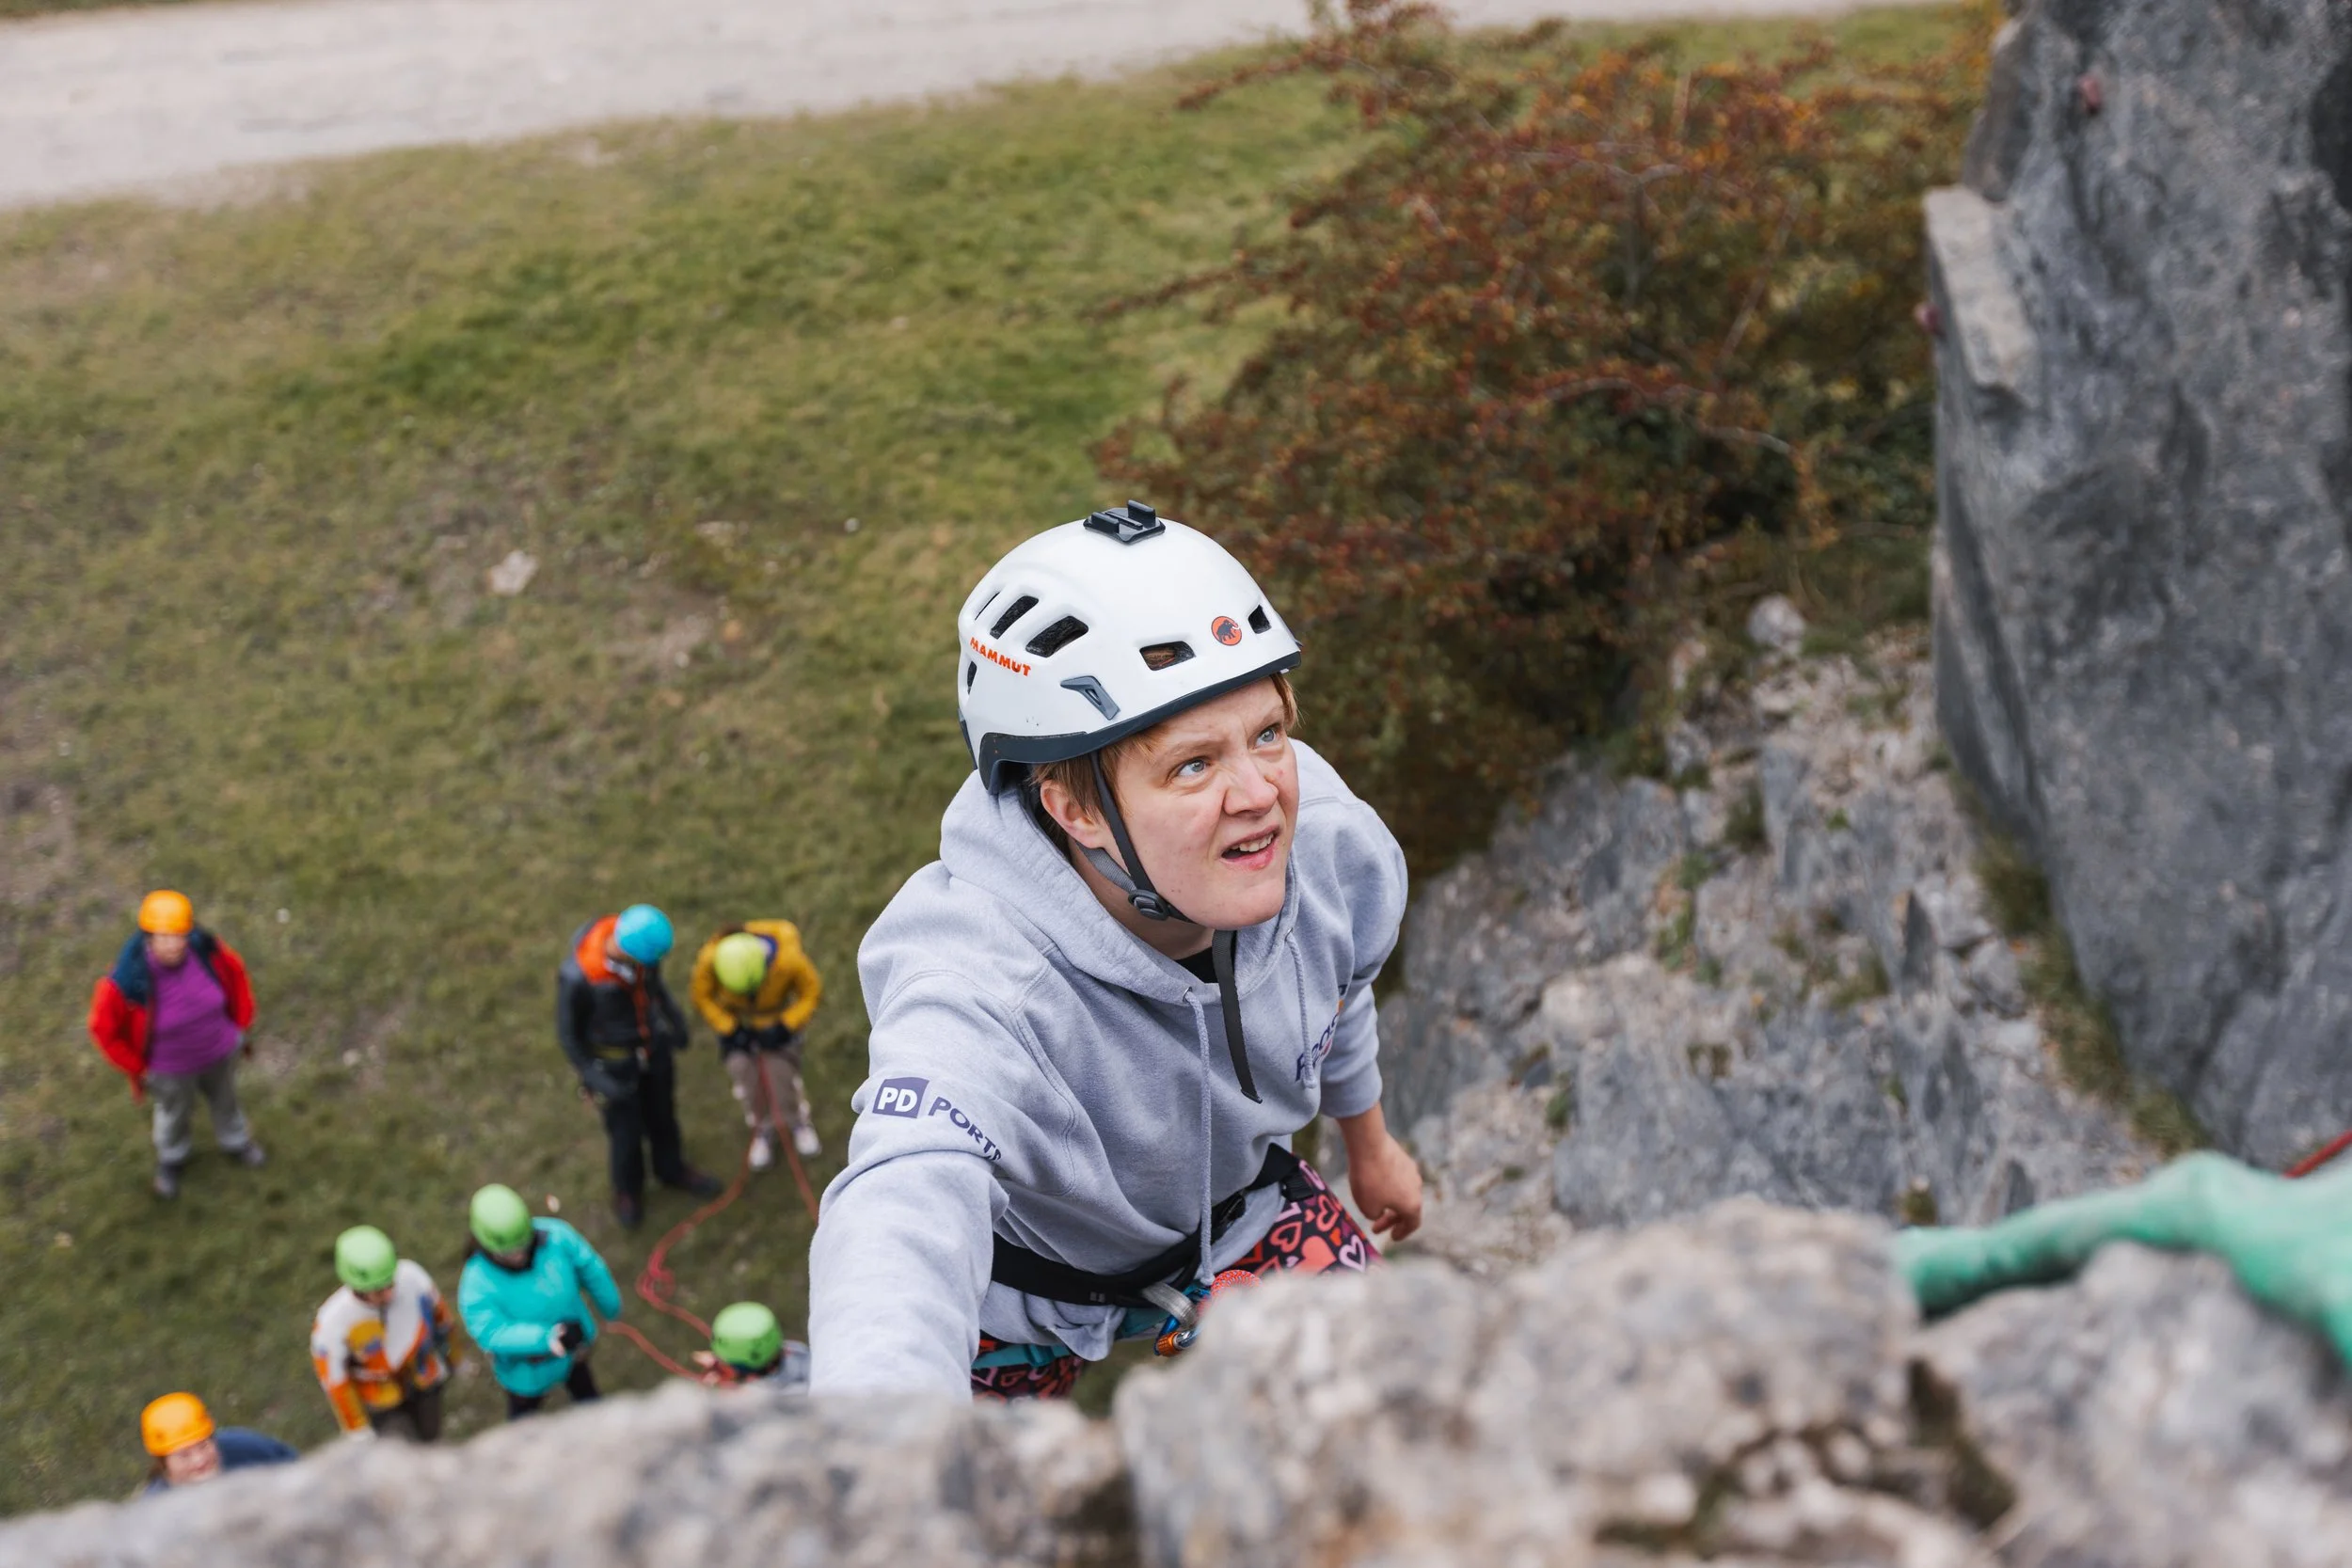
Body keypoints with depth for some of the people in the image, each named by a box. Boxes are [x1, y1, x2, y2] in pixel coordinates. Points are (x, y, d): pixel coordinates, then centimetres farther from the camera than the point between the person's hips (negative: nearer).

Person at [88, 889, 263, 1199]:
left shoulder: (206, 950, -31)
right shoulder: (127, 980, -39)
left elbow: (234, 974, -7)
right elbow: (104, 1027, -20)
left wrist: (240, 1027, 3)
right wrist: (135, 1070, -9)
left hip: (219, 1049, 2)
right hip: (168, 1065, -2)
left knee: (225, 1096, 32)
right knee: (175, 1111, 29)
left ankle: (234, 1142, 65)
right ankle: (171, 1157, 63)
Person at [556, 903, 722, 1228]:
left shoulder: (636, 939, -25)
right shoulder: (578, 977, -39)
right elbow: (568, 1034, -21)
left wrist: (674, 1016, 1)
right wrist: (596, 1080, -22)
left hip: (655, 1046, 4)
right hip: (613, 1063, -4)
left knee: (662, 1115, 27)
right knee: (626, 1132, 19)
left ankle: (672, 1170, 57)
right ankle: (628, 1190, 50)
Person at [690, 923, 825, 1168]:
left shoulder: (789, 959, -36)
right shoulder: (710, 959, -33)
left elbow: (811, 992, -16)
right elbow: (702, 996, -11)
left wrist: (783, 1027, -23)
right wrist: (728, 1029, -18)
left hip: (777, 1017, -1)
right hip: (735, 1017, 1)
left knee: (781, 1071, -10)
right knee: (744, 1071, -11)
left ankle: (801, 1122, 23)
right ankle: (763, 1129, 19)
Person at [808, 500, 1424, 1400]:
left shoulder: (1330, 845, -27)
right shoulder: (977, 990, -45)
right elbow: (906, 1216, -63)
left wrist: (1368, 1143, 18)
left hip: (1230, 1204, 4)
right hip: (1025, 1267, -3)